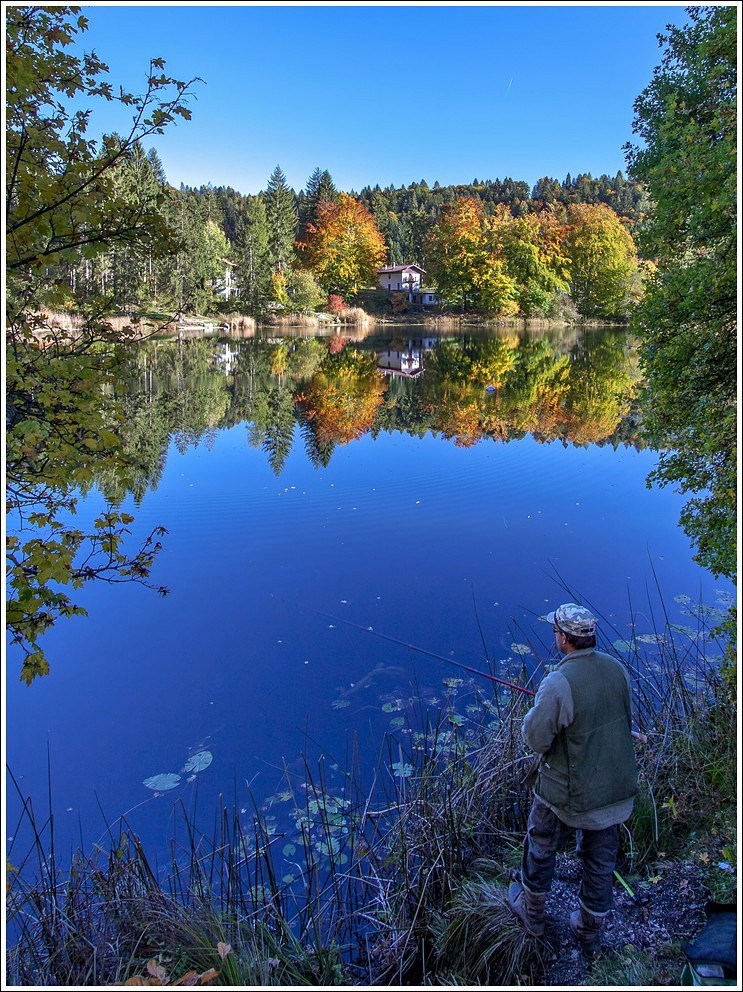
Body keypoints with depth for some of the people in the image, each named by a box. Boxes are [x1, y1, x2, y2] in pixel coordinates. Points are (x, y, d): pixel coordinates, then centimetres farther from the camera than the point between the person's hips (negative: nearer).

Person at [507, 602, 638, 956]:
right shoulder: (617, 670, -9)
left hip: (568, 794, -5)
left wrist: (535, 713, -1)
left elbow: (536, 739, -21)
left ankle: (532, 913, 43)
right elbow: (625, 719, 7)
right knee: (601, 863, 23)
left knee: (541, 848, 22)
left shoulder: (559, 683, -29)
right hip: (617, 790, 6)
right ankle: (590, 934, 42)